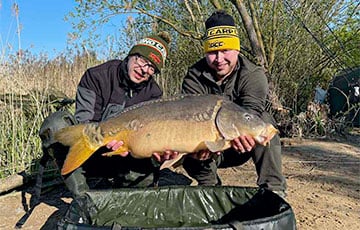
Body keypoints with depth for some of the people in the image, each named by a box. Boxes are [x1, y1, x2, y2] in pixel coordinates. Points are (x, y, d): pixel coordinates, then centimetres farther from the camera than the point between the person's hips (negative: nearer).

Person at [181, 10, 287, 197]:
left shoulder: (253, 74, -14)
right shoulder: (194, 77, -11)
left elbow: (252, 109, -35)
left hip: (241, 147, -1)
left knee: (263, 121, -29)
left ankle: (273, 189, -24)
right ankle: (209, 186, 0)